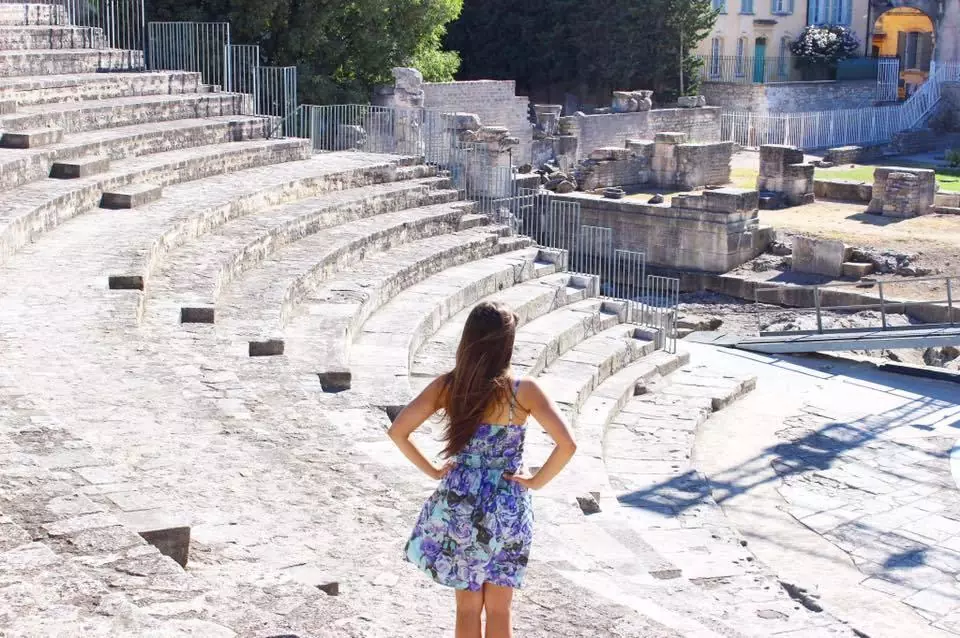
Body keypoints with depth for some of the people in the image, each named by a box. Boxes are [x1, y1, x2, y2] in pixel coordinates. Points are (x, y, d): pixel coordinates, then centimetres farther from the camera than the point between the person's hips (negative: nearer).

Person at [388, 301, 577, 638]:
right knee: (499, 610, 12)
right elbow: (567, 445, -22)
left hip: (459, 508, 2)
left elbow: (397, 431, -6)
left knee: (468, 607, 14)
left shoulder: (447, 385, -6)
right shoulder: (522, 390, -14)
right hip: (506, 512, -2)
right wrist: (537, 481, -7)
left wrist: (432, 470, 2)